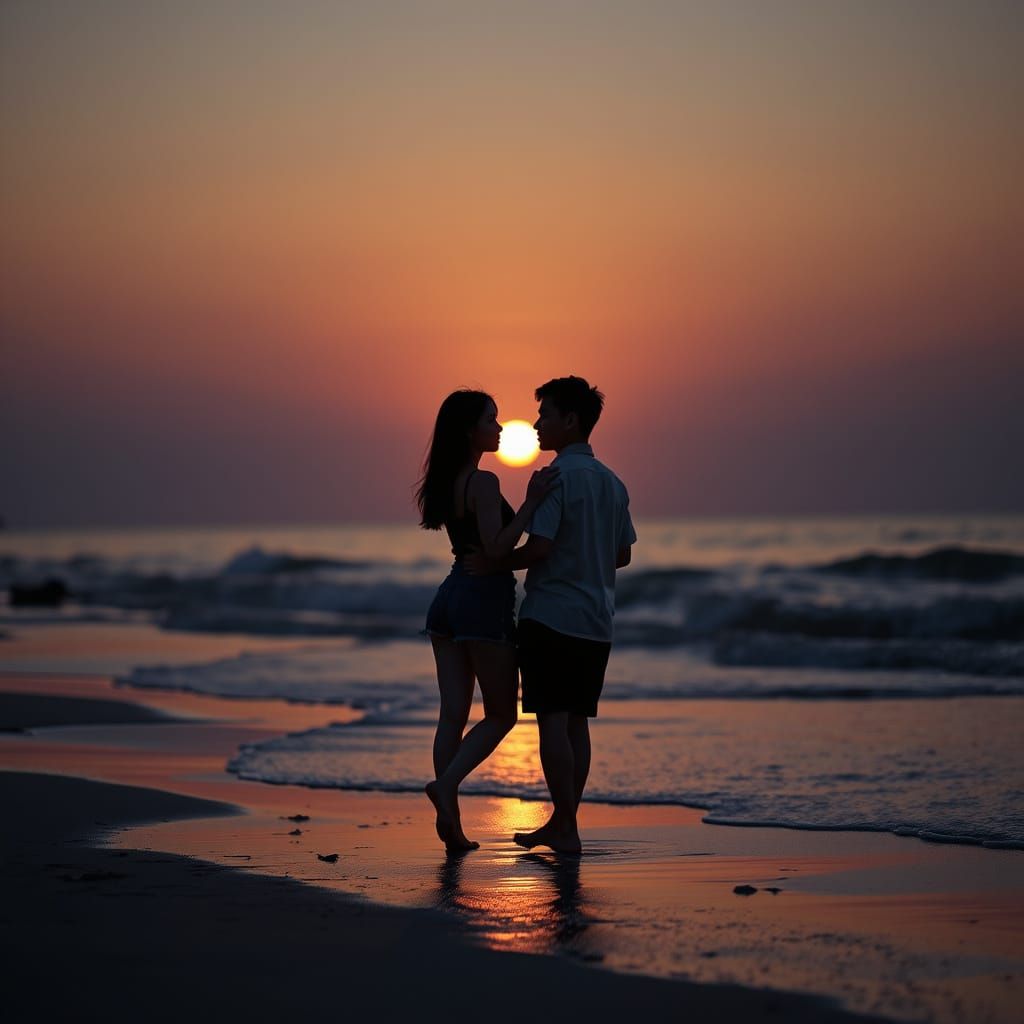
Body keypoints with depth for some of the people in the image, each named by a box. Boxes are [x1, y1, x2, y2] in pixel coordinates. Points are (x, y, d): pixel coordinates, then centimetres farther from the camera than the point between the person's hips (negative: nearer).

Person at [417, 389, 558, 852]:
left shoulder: (446, 482, 12)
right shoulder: (484, 482, -15)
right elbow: (496, 549, -22)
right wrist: (531, 502, -24)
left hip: (449, 599, 8)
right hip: (485, 601, -8)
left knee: (452, 714, 4)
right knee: (501, 715, 3)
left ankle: (450, 821, 2)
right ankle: (447, 784, -15)